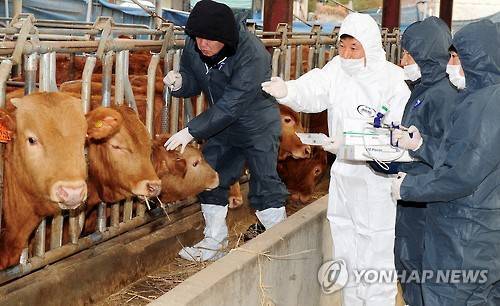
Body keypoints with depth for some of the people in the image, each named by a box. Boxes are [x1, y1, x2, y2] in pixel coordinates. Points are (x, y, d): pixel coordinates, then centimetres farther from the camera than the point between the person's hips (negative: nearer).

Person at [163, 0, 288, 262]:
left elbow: (231, 105, -34)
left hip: (258, 125, -6)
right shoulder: (194, 45, -13)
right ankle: (214, 243, 22)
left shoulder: (252, 54, -33)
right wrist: (180, 83, -24)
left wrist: (191, 131, -36)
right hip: (221, 125, 6)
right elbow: (194, 81, 1)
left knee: (264, 184, -3)